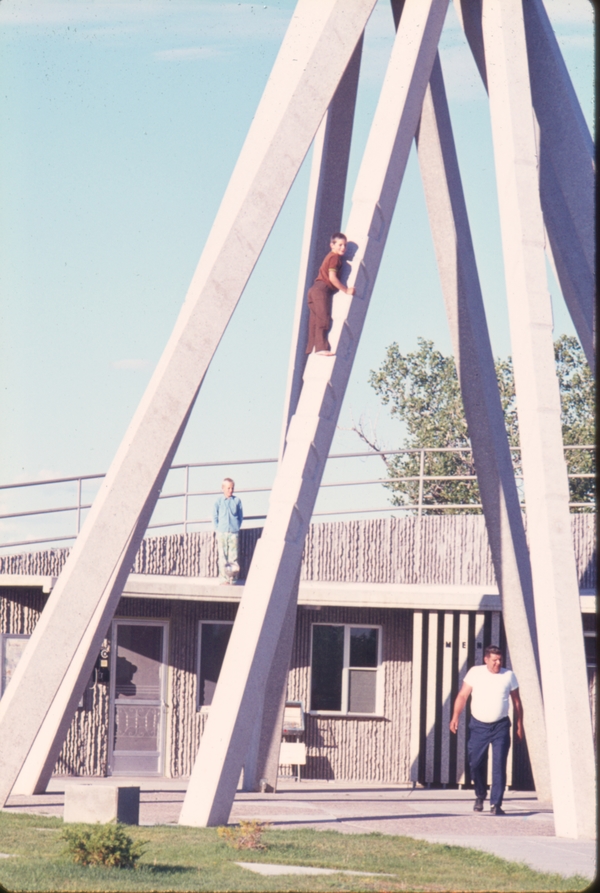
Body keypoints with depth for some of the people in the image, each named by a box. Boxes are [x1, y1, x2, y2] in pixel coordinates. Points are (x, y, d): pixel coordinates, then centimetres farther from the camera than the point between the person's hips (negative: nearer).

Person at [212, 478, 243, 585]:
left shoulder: (237, 500, 4)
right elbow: (215, 516, 8)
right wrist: (218, 529, 2)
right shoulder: (219, 501, 2)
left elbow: (241, 516, 12)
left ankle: (233, 579, 3)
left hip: (233, 533, 0)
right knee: (222, 557, 0)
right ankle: (224, 579, 4)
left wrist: (237, 527, 4)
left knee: (233, 557, -2)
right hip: (222, 533, 0)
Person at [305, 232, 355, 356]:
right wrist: (346, 290, -12)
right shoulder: (335, 257, -8)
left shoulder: (331, 257, 23)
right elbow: (332, 277, -16)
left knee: (315, 322, 8)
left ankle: (311, 350, 7)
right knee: (323, 319, -13)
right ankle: (322, 348, -18)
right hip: (322, 290, -10)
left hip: (315, 289, 10)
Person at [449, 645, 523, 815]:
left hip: (500, 726, 0)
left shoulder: (509, 676, 4)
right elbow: (463, 695, 0)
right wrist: (455, 717, -12)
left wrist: (519, 726, 10)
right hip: (478, 726, 0)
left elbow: (517, 701, 11)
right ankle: (480, 796, 31)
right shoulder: (475, 673, 1)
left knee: (499, 766, -9)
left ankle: (495, 804, -6)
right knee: (475, 763, 6)